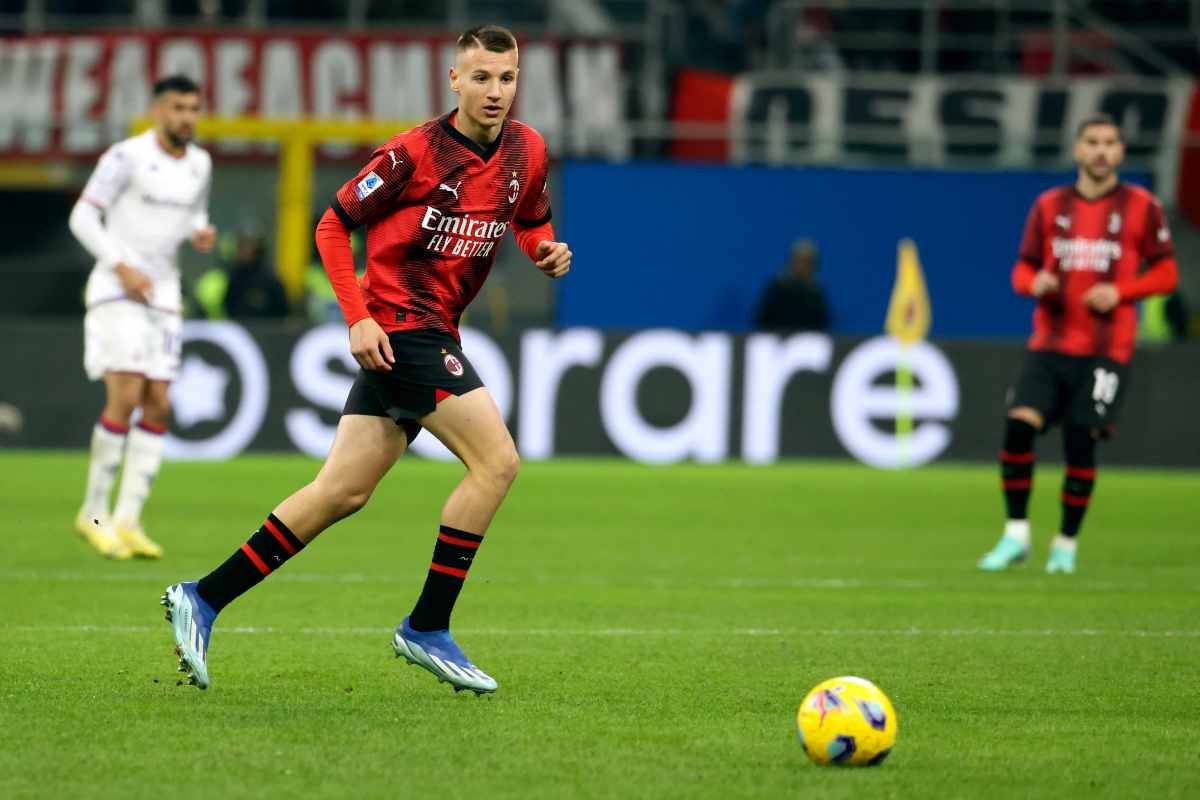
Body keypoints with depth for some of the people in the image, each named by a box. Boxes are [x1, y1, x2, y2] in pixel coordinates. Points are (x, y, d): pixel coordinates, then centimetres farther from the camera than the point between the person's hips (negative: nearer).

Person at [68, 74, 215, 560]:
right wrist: (122, 268, -19)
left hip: (162, 294, 6)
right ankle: (94, 513, -4)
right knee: (125, 397, -16)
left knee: (158, 406, -1)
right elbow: (82, 217, -10)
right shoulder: (127, 156, -10)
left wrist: (201, 234, -1)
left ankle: (128, 520, 2)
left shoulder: (199, 164, 8)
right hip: (116, 291, -6)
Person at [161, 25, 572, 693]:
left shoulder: (527, 151, 7)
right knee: (497, 461, -15)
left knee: (343, 492, 5)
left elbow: (531, 220, 25)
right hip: (399, 326, -7)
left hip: (436, 331, 7)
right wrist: (358, 318, -13)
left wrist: (545, 248, 1)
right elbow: (334, 226, -5)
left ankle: (203, 600, 10)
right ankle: (428, 627, -7)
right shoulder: (415, 152, -12)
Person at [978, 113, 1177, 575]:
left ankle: (1066, 544, 12)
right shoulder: (1050, 206, 8)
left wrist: (1120, 292, -13)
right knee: (1019, 426, -15)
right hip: (1049, 346, 2)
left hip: (1106, 350, -2)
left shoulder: (1141, 207, 0)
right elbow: (1024, 268, 13)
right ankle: (1016, 535, -3)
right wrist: (1033, 283, -11)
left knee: (1080, 444, -6)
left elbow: (1166, 273, 3)